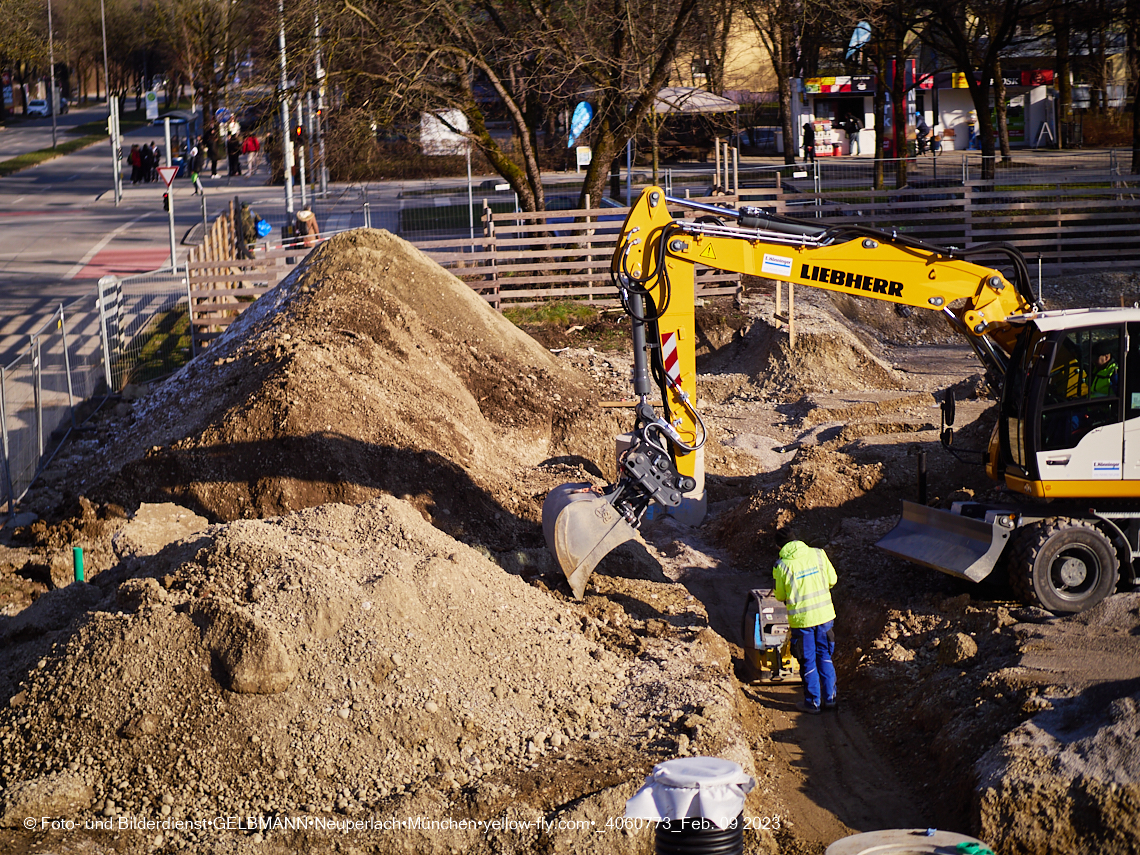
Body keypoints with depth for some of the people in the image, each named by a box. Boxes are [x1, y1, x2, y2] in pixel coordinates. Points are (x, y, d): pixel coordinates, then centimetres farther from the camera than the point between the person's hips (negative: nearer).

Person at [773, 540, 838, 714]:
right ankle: (830, 698, 20)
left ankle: (813, 702, 15)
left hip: (801, 619, -3)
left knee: (807, 661, 9)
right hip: (824, 614, 3)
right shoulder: (818, 554, -3)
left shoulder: (782, 566, -11)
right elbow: (832, 580, 6)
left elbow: (780, 596, -1)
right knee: (824, 656, 17)